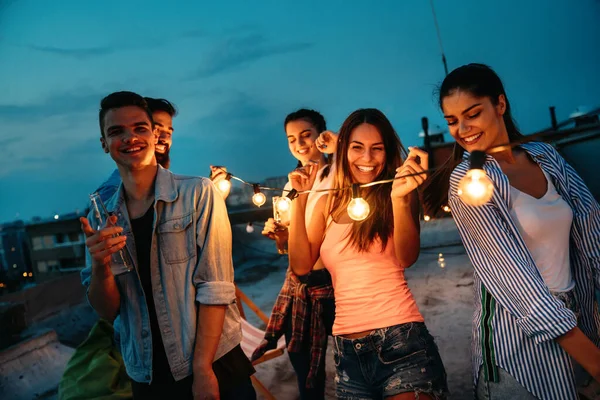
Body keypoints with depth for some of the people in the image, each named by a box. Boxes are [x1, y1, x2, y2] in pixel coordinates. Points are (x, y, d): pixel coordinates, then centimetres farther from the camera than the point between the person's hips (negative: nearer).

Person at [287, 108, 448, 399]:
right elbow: (301, 265, 1)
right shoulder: (328, 203, 8)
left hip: (400, 340, -3)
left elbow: (407, 258, -16)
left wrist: (400, 198, -31)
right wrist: (299, 199, -4)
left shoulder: (395, 195, -1)